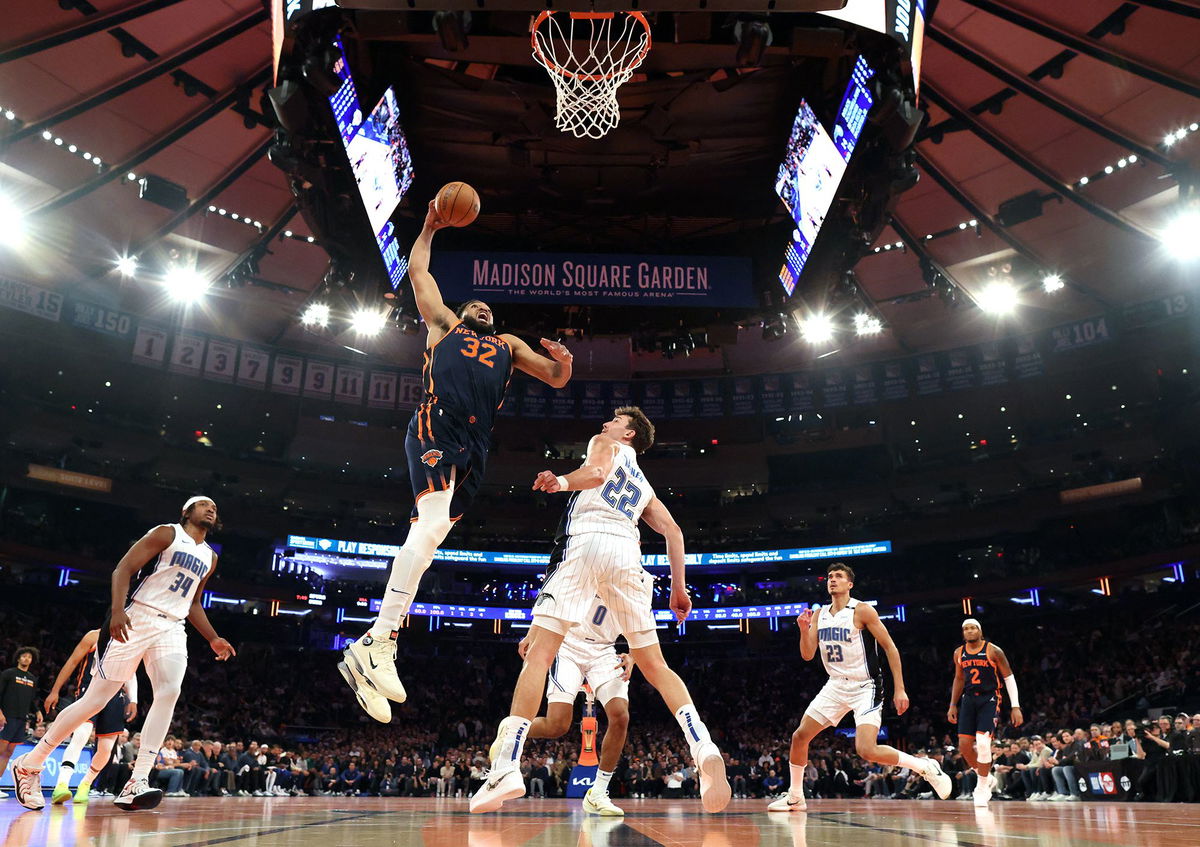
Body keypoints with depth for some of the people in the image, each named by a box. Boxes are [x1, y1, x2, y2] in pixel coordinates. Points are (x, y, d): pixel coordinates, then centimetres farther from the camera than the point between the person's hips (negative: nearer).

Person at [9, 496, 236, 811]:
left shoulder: (209, 556, 18)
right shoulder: (167, 533, -3)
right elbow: (123, 568, -9)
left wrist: (213, 639, 18)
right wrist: (117, 610, -24)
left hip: (172, 629, 5)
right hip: (135, 620, -5)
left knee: (169, 692, -19)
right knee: (96, 699, -2)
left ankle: (136, 784, -21)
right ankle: (28, 764, 18)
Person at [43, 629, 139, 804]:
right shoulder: (95, 636, 1)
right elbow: (72, 662, 1)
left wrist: (133, 700, 5)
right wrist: (55, 691, -4)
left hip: (115, 695, 4)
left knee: (105, 749, 2)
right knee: (81, 734, -28)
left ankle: (84, 785, 23)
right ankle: (61, 784, -33)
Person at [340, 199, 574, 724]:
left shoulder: (509, 345, 36)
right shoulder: (443, 324, 28)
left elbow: (555, 379, 26)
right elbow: (418, 271, 30)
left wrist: (564, 362, 5)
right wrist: (430, 228, 38)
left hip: (475, 445, 4)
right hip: (437, 424, -4)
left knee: (428, 537, -2)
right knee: (434, 523, -26)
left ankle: (366, 653, -1)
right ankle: (380, 643, -29)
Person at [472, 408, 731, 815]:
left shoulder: (605, 445, 23)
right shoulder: (644, 486, 36)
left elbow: (596, 472, -3)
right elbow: (673, 531, 24)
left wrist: (561, 481, 0)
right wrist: (678, 588, 23)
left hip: (587, 541, -5)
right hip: (627, 552, 5)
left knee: (538, 654, -7)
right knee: (655, 666, 10)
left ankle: (506, 769, -17)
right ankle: (705, 751, -10)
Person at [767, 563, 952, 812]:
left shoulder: (862, 611, -12)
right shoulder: (819, 614, 6)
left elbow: (890, 647, -10)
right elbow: (807, 655, 4)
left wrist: (900, 689, -14)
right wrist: (804, 629, -14)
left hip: (865, 687, -6)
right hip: (836, 686, 7)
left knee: (867, 750, -22)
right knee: (799, 736, 4)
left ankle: (926, 767, 1)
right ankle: (795, 797, 20)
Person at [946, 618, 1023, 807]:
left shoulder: (993, 651, -9)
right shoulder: (959, 653, 6)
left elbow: (1009, 677, -6)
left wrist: (1015, 707, -11)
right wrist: (953, 705, 15)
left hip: (989, 699, -5)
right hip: (969, 699, 5)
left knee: (983, 742, -17)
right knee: (964, 744, -3)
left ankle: (982, 788, -2)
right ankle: (987, 778, 21)